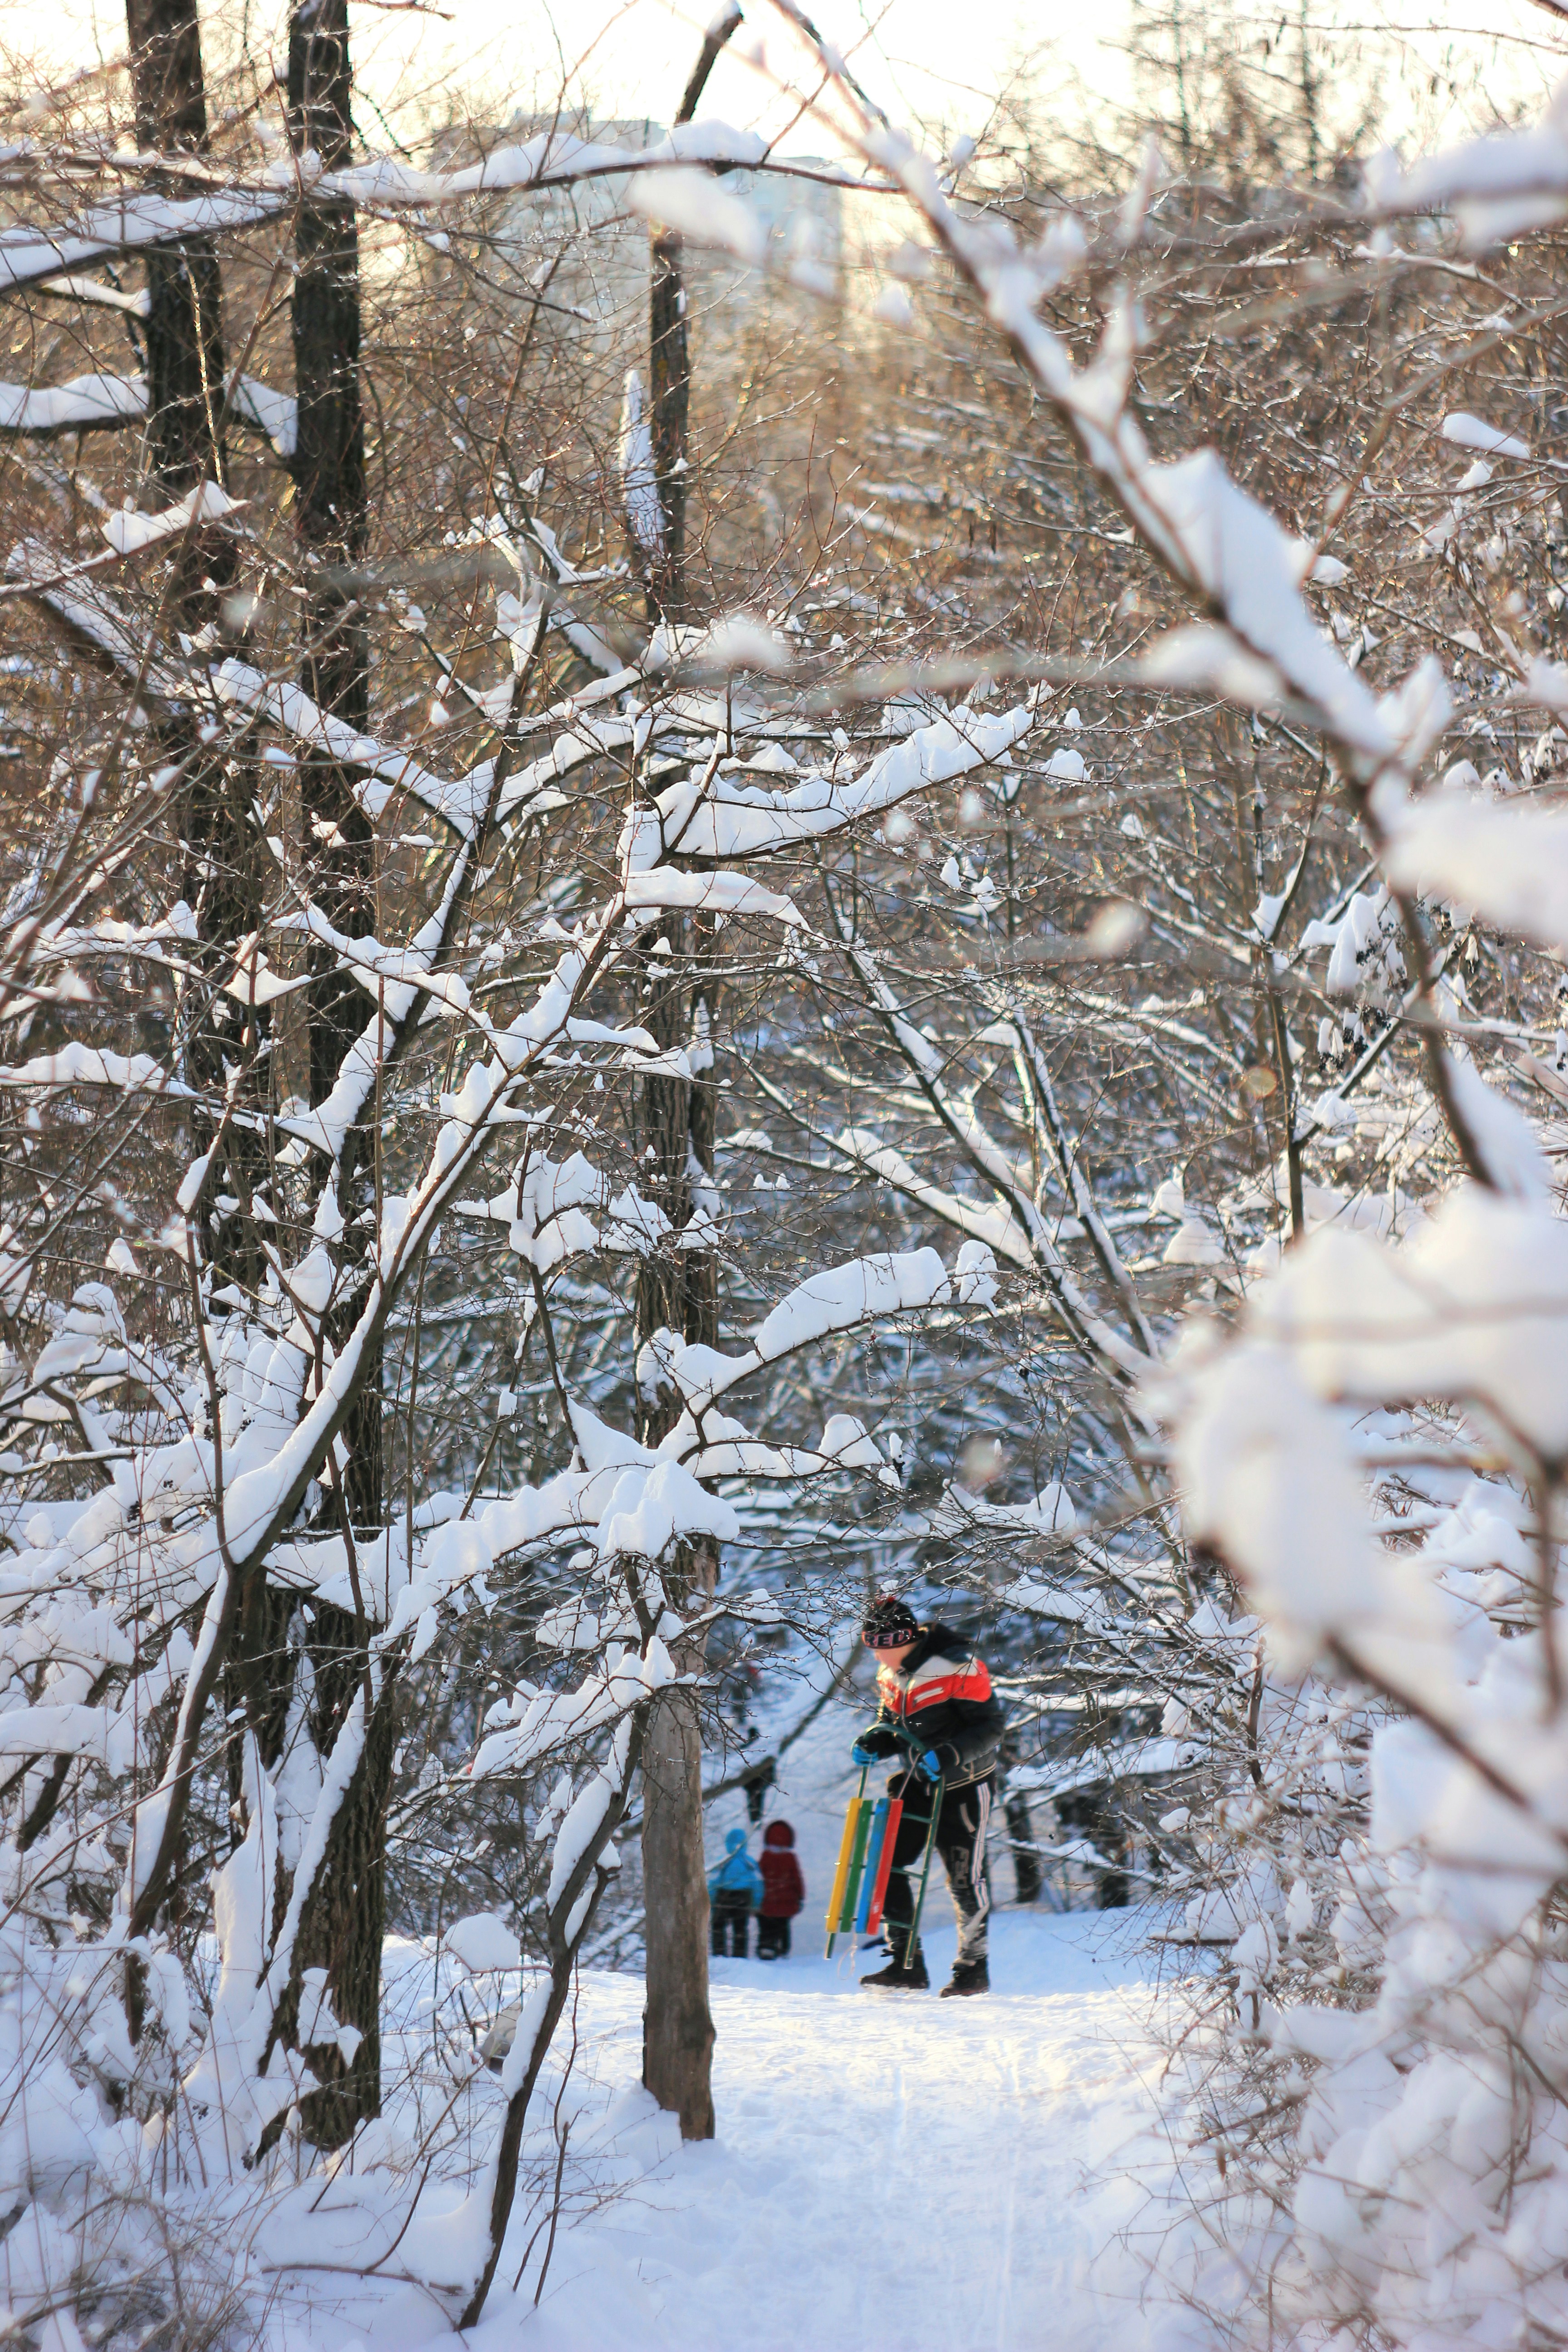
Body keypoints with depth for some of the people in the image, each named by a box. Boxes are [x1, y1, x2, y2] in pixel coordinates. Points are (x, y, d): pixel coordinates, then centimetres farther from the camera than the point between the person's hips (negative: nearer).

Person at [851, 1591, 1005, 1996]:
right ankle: (907, 1965, 0)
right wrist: (873, 1742, -6)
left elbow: (991, 1725, -19)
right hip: (918, 1781, 7)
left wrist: (948, 1755, -31)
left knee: (965, 1878, 0)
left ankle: (974, 1967, 16)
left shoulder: (956, 1666, -20)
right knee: (887, 1863, -5)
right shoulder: (891, 1674, 3)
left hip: (964, 1784, -6)